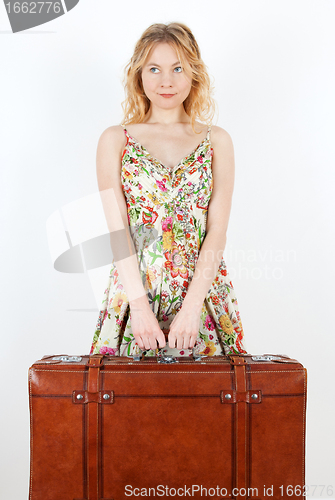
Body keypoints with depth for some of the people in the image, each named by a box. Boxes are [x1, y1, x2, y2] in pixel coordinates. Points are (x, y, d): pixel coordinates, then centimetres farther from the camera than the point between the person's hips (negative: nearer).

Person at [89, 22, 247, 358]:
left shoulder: (217, 141, 6)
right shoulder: (114, 140, 5)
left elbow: (217, 231, -2)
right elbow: (117, 229, -4)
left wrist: (192, 305, -13)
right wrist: (139, 303, -15)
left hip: (202, 288, 1)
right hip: (133, 287, 0)